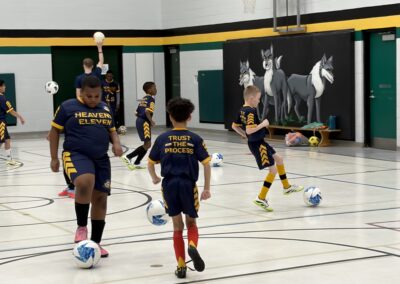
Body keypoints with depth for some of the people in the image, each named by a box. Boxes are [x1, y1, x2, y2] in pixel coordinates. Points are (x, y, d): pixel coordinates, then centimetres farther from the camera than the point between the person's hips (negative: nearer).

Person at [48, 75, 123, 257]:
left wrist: (116, 143, -1)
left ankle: (95, 242, 18)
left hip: (101, 159, 6)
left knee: (100, 198, 5)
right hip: (76, 155, -5)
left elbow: (112, 131, 21)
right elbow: (54, 131, 3)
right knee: (85, 183, -33)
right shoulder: (68, 107, -1)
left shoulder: (105, 109, 12)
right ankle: (81, 227, -13)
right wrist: (54, 158, -1)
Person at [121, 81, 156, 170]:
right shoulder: (151, 99, -9)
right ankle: (128, 157, -13)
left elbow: (137, 113, 18)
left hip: (139, 121, 10)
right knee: (147, 144, -9)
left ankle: (136, 163, 15)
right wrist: (151, 121, -14)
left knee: (147, 144, 14)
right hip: (144, 123, -10)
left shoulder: (144, 99, 18)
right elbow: (147, 111, -24)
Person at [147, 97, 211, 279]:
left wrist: (154, 178, 29)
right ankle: (192, 246, -15)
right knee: (191, 223, 16)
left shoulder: (162, 139, 3)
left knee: (177, 227, 12)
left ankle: (181, 266, 10)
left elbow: (150, 163, 9)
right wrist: (207, 189, 2)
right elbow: (206, 164, -5)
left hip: (170, 184, 1)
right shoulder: (195, 139, -1)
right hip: (188, 184, -1)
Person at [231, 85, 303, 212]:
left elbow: (234, 126, 15)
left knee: (279, 159, 24)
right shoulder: (251, 111, -23)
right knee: (273, 170, -5)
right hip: (257, 144, -11)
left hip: (258, 142, 11)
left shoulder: (242, 110, 6)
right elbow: (249, 130, -34)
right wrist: (263, 124, -22)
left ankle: (286, 187, 38)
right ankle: (261, 198, -2)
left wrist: (244, 135, 19)